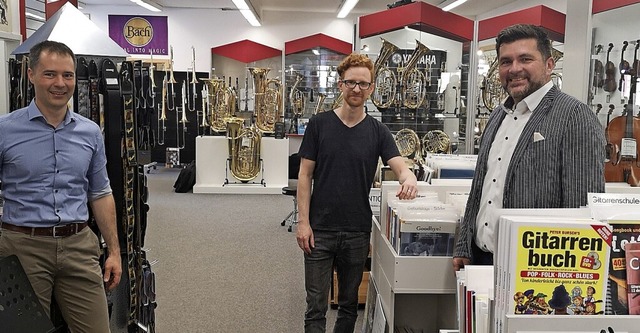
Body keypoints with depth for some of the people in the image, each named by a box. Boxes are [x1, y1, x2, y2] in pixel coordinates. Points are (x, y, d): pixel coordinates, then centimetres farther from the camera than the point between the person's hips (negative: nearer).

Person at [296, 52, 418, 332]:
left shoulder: (378, 131, 3)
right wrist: (303, 222, -9)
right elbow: (305, 175, -2)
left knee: (349, 304, 16)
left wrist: (408, 178, -34)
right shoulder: (319, 124, -1)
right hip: (319, 230, -2)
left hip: (357, 232, 2)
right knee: (316, 307, 3)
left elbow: (399, 165, -9)